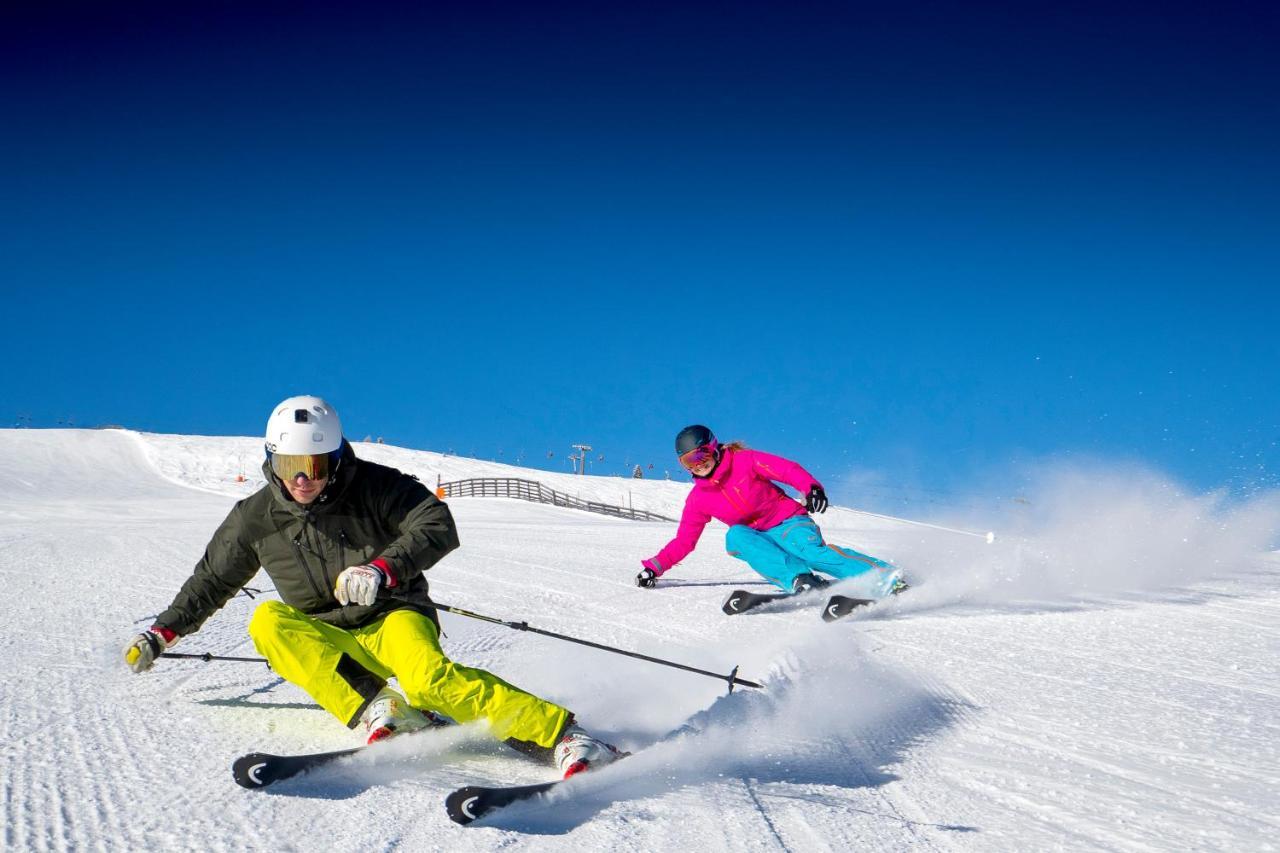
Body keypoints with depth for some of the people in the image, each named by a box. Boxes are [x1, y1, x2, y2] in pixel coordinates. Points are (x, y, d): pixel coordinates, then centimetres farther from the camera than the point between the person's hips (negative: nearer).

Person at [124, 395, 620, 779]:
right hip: (329, 640, 4)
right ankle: (375, 710, -36)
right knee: (268, 620, -26)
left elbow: (438, 526, -21)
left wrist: (383, 569, -36)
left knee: (430, 679, -36)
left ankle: (561, 736, -35)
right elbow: (211, 580, 16)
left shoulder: (374, 486, -10)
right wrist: (162, 633, 13)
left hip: (394, 618, -4)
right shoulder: (256, 518, 1)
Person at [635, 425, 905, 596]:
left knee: (810, 549, -35)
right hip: (757, 541, 3)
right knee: (735, 535, -30)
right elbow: (683, 542, 13)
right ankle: (800, 579, -49)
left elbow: (787, 469, -13)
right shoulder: (698, 500, 8)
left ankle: (886, 577, -47)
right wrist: (654, 567, 2)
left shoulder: (743, 461, -4)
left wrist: (811, 488, -32)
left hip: (788, 523, -3)